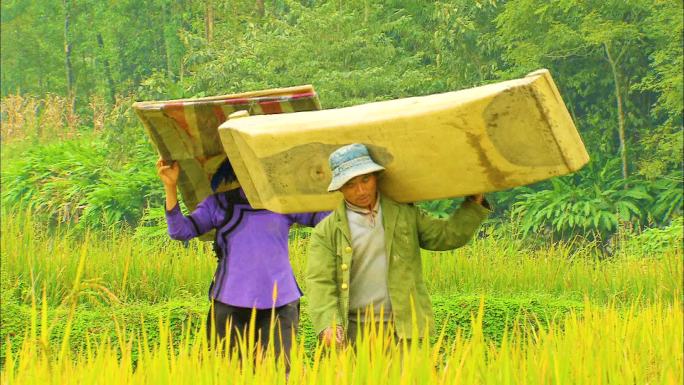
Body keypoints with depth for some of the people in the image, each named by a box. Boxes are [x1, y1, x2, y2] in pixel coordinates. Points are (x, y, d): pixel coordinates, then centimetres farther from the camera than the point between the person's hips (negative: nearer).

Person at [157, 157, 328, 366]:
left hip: (280, 302, 0)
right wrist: (170, 187, -6)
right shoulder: (217, 204, 11)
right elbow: (180, 231, 4)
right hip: (230, 302, 0)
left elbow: (324, 215, 5)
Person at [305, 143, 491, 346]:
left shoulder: (404, 215, 14)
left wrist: (475, 204, 8)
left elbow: (448, 235, 18)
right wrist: (329, 325, -20)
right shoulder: (327, 231, 4)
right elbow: (320, 282, -5)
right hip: (351, 333, -1)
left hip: (403, 330, 1)